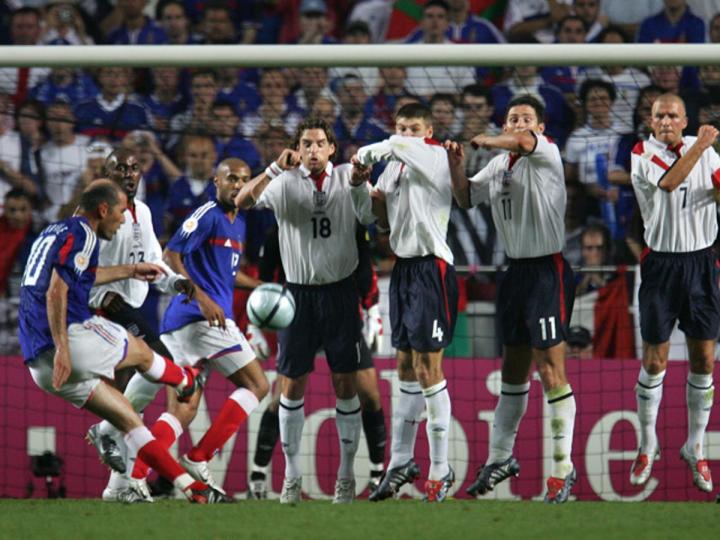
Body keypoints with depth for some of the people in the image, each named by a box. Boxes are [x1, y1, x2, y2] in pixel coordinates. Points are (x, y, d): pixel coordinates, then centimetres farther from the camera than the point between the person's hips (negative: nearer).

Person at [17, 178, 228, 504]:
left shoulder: (54, 233, 23)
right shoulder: (81, 234, -8)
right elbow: (56, 291, -21)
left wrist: (130, 271, 51)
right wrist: (62, 350, -26)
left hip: (39, 363, 9)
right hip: (71, 339, -9)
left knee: (126, 416, 14)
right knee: (140, 352, 19)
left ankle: (191, 488, 15)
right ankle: (185, 381, 51)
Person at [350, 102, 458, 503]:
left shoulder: (436, 158, -10)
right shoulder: (395, 168, 14)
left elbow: (401, 147, -30)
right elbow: (382, 219, 17)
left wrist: (366, 154, -12)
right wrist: (362, 183, 0)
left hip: (432, 270, -8)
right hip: (404, 269, 8)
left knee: (428, 368, -7)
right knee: (406, 368, 12)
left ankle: (441, 469, -1)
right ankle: (402, 462, 18)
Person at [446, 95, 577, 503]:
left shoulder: (547, 154, -9)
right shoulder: (498, 166, 12)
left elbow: (522, 142, -29)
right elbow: (466, 198, 16)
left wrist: (481, 140, -12)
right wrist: (456, 165, -3)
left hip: (548, 271, -8)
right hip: (517, 270, 8)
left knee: (551, 372, -11)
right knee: (513, 371, 17)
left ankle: (563, 468, -7)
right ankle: (501, 459, 27)